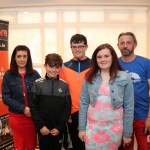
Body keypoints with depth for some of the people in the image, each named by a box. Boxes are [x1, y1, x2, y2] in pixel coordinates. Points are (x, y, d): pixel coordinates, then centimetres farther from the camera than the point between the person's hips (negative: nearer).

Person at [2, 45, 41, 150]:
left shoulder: (35, 74, 1)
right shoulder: (8, 75, -2)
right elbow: (5, 97, -6)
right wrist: (22, 108, -15)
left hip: (33, 116, 1)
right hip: (16, 116, -1)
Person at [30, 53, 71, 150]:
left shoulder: (64, 85, -1)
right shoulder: (38, 84, -3)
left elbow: (67, 108, -1)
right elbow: (33, 107, -4)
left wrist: (59, 127, -7)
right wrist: (40, 125, -10)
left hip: (58, 129, 1)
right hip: (43, 129, -1)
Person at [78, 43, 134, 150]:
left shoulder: (125, 78, -6)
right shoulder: (89, 77, 0)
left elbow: (129, 106, -3)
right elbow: (84, 103, 2)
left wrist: (127, 133, -2)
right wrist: (82, 128, 1)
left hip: (114, 127, -1)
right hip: (93, 126, 1)